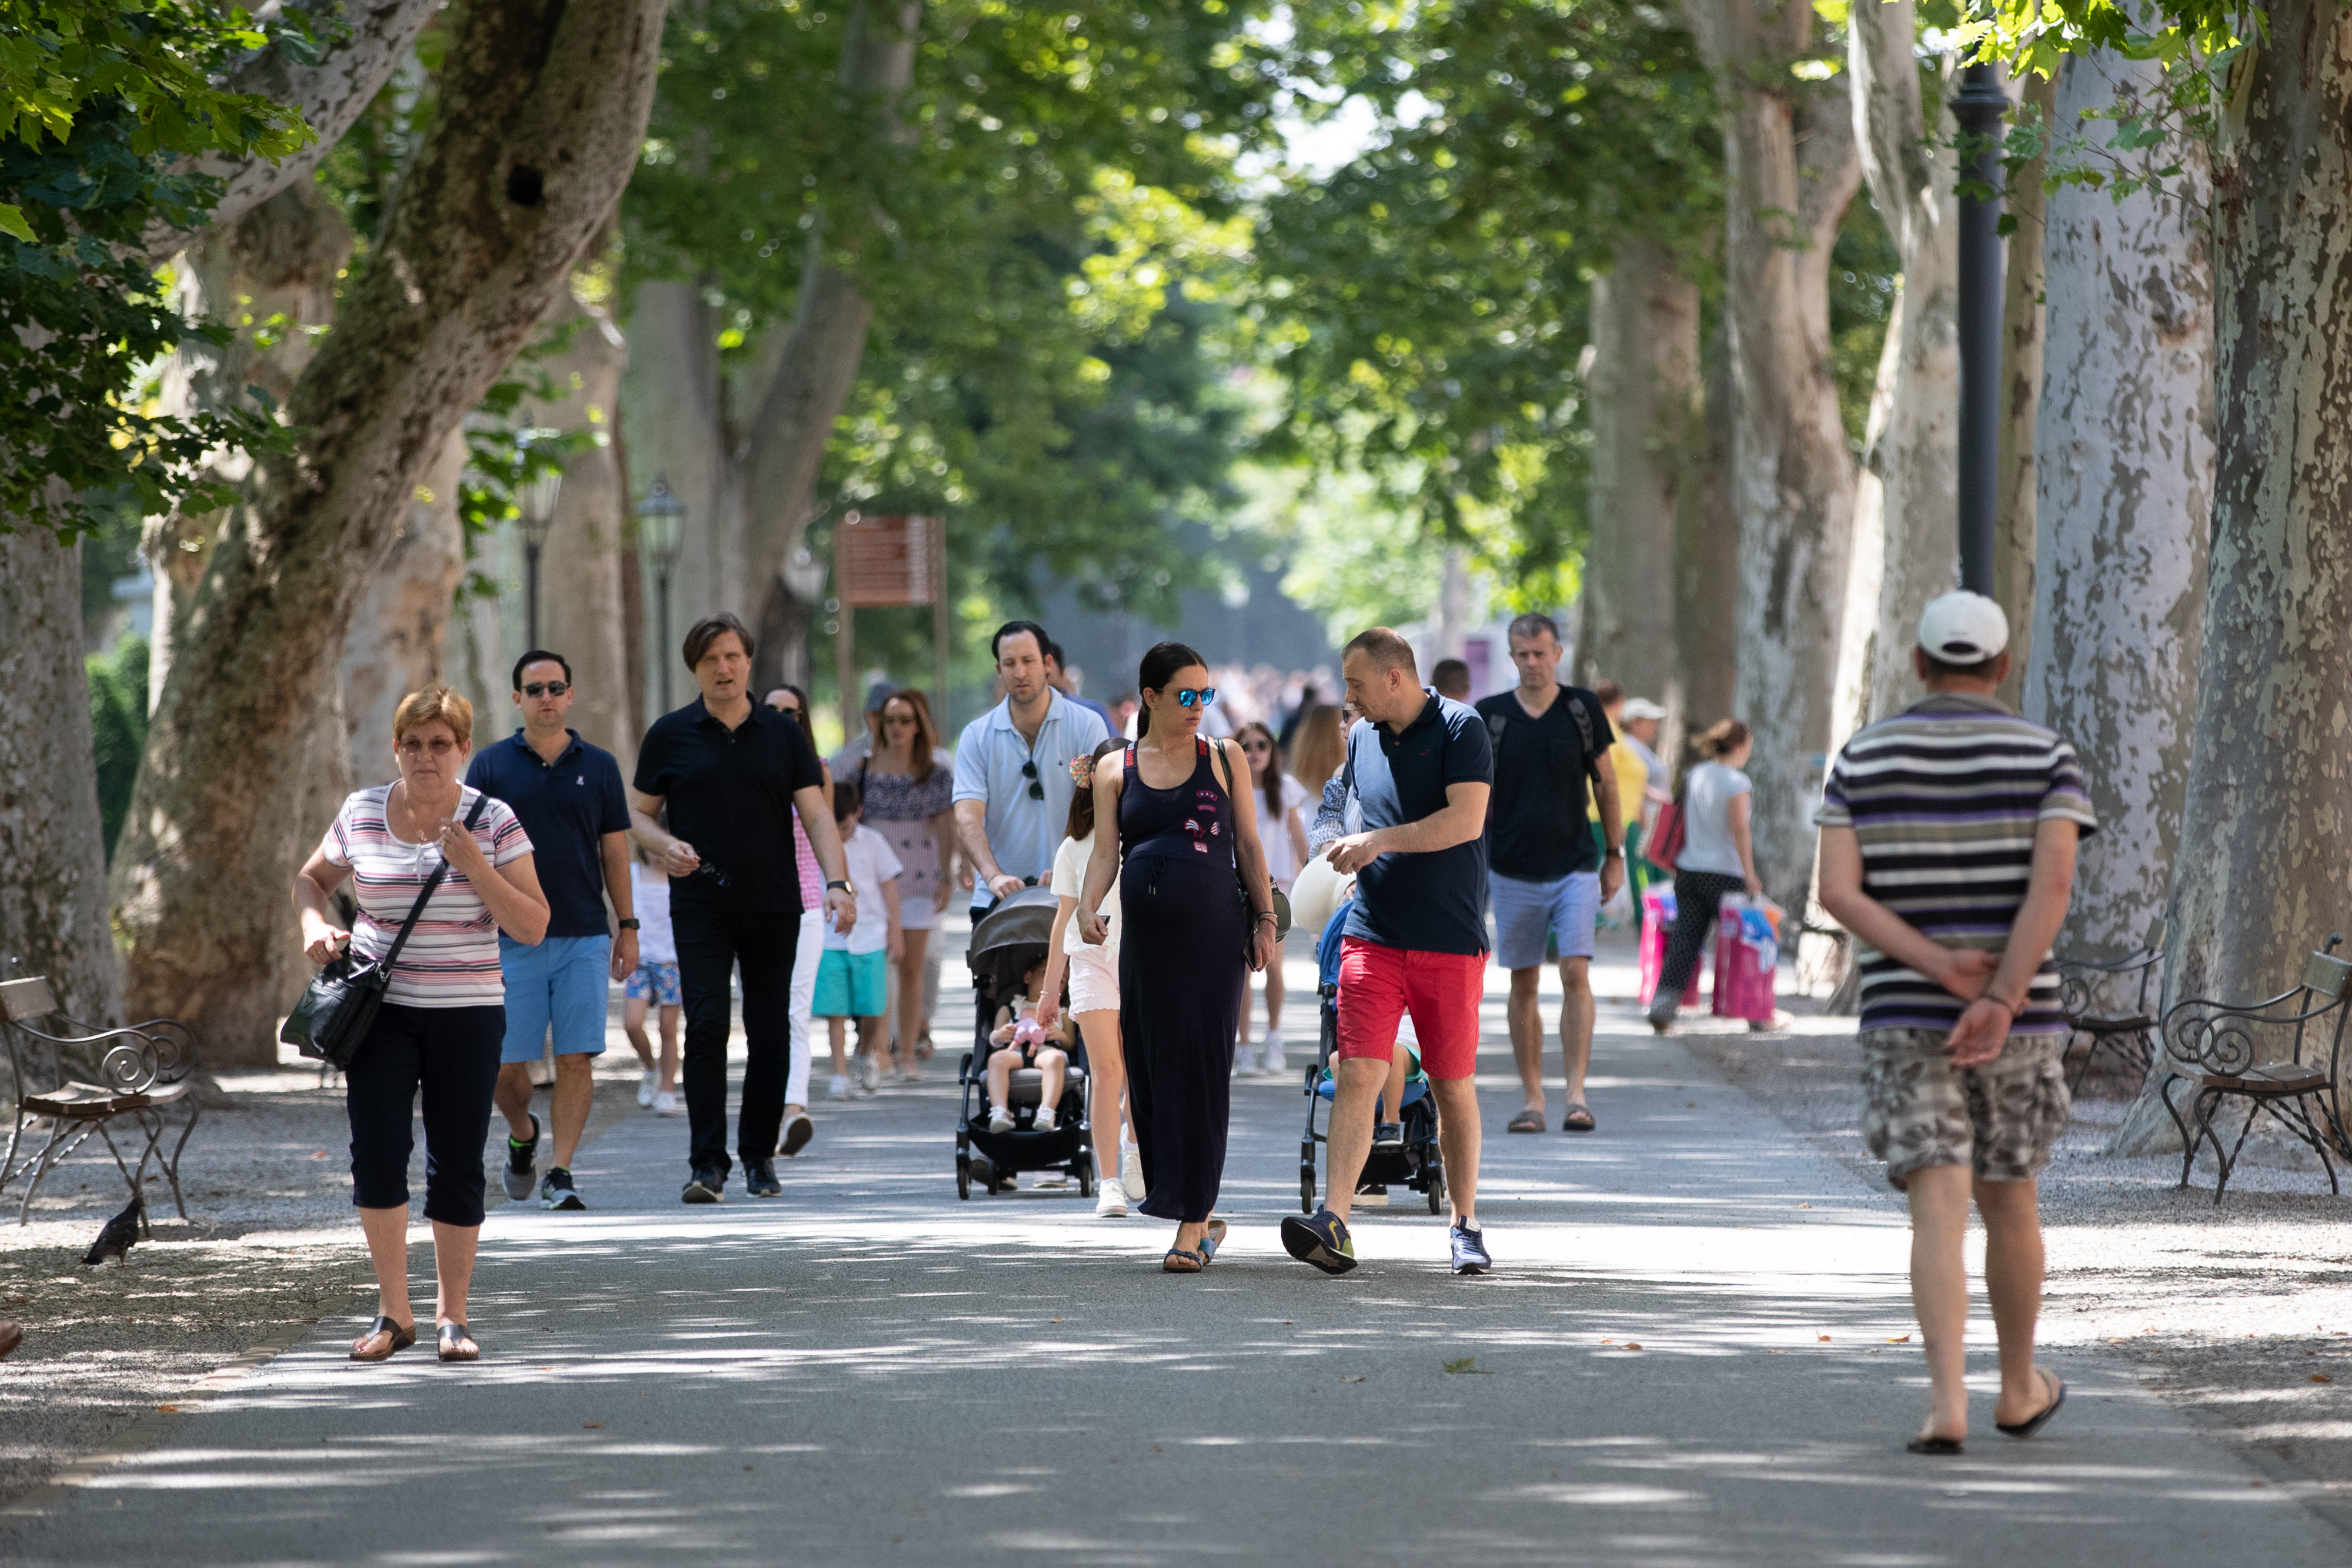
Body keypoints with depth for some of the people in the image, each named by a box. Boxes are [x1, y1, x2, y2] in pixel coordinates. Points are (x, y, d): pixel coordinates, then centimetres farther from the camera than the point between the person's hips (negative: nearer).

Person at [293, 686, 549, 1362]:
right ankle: (393, 1313, 1)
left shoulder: (493, 822, -3)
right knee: (376, 1152, -9)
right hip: (380, 1006, 1)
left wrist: (472, 866, -18)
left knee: (457, 1165, 1)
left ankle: (452, 1315, 14)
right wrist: (316, 924, -2)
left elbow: (533, 926, -6)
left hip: (467, 1012, -1)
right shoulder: (362, 813, 4)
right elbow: (311, 879, 20)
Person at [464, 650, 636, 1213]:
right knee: (506, 1065, 0)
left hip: (584, 936, 1)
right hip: (511, 939, -1)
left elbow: (615, 851, 11)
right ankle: (522, 1135, 29)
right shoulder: (491, 765, 4)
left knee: (576, 1059, -7)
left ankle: (560, 1173, -2)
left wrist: (628, 927, 8)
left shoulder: (598, 766, 8)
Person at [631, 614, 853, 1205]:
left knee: (771, 1034, 3)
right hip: (700, 907, -2)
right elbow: (639, 812, 11)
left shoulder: (783, 734, 8)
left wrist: (836, 882, -10)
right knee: (706, 1027, -12)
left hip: (773, 909, 2)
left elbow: (816, 813, 3)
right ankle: (708, 1163, -11)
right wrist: (665, 845, -11)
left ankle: (760, 1155, 15)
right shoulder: (671, 735, 6)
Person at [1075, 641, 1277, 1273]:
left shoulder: (1225, 759, 8)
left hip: (1214, 934, -2)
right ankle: (1204, 1216, 16)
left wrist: (1265, 920, 1)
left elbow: (1249, 846, 8)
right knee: (1150, 1072, 3)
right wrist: (1088, 908, -14)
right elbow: (1105, 849, 4)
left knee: (1201, 1072, -7)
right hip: (1146, 936, 2)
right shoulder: (1115, 769, 10)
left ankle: (1193, 1223, -6)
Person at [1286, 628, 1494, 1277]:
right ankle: (1332, 1223, -19)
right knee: (1357, 1076, -10)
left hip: (1450, 941, -4)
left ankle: (1465, 1225, 18)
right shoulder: (1362, 738, 12)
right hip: (1374, 934, 4)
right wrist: (1343, 847, 5)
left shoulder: (1459, 729, -6)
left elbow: (1466, 820, -18)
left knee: (1454, 1086, 5)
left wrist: (1378, 841, -17)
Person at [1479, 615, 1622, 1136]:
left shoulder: (1583, 708, 2)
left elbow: (1605, 782, 9)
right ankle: (1531, 1099, 9)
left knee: (1575, 974, -12)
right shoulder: (1490, 716, 1)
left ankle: (1576, 1093, -13)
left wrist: (1615, 855, 8)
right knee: (1523, 983, 3)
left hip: (1576, 865, -1)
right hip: (1514, 871, 1)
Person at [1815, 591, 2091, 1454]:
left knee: (1939, 1208, -5)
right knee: (2008, 1198, 16)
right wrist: (1999, 1002, -20)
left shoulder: (1863, 756, 4)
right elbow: (2052, 883, -16)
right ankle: (2020, 1387, 31)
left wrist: (1944, 968, -12)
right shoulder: (2046, 757, -1)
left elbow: (1838, 890, -7)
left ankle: (1948, 1400, -20)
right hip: (2020, 1018, 0)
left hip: (1902, 1017, 0)